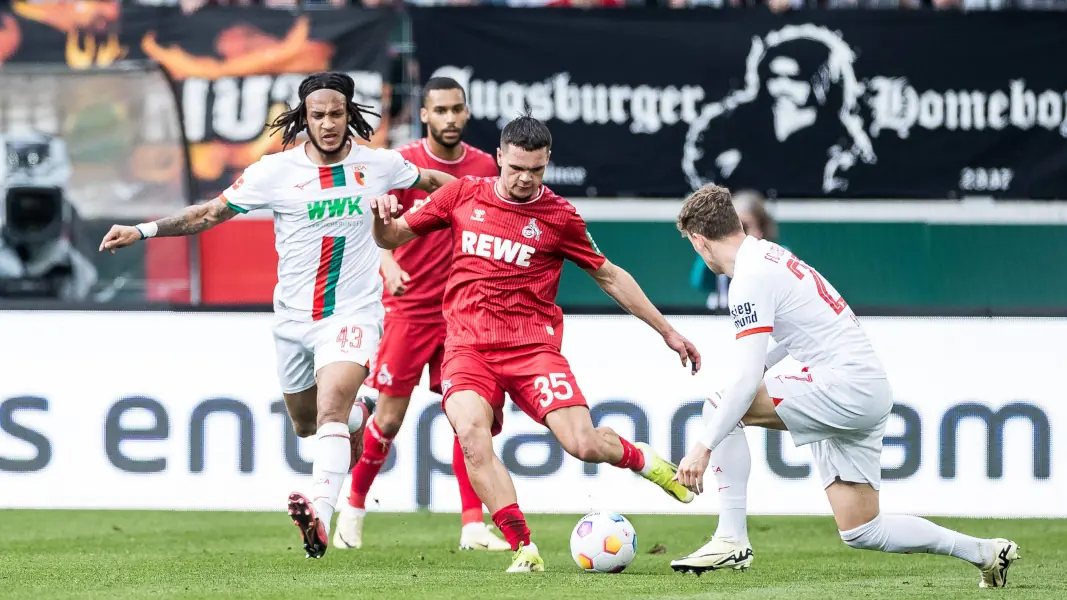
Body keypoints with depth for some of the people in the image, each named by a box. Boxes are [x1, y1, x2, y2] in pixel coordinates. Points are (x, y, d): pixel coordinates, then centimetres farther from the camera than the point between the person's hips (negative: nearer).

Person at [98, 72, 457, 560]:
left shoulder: (379, 164, -3)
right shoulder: (276, 171, -7)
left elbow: (431, 181, 18)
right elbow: (210, 213, -1)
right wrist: (141, 230, -7)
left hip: (353, 314, -3)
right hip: (294, 318, 3)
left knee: (330, 409, -24)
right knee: (305, 423, 17)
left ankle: (319, 519, -37)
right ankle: (355, 419, 54)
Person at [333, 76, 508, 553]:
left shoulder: (484, 167, 4)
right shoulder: (402, 164, -8)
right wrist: (388, 264, -36)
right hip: (409, 308, -3)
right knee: (389, 418, 0)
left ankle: (473, 526, -3)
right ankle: (354, 508, 21)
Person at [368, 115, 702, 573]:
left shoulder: (558, 216, 3)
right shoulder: (463, 195, 7)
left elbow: (610, 277, 13)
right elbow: (391, 238, 14)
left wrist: (667, 332, 14)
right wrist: (382, 219, -10)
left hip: (532, 346, -1)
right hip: (468, 345, 1)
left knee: (585, 445, -16)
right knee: (471, 434, -29)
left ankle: (641, 459, 22)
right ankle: (524, 549, -22)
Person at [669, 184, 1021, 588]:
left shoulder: (750, 279, -14)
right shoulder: (768, 253, 14)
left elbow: (746, 379, -21)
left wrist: (703, 447, -22)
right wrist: (763, 363, 23)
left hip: (847, 386, -9)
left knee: (719, 407, -10)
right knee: (861, 533, 11)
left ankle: (731, 540, -13)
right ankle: (985, 552, 15)